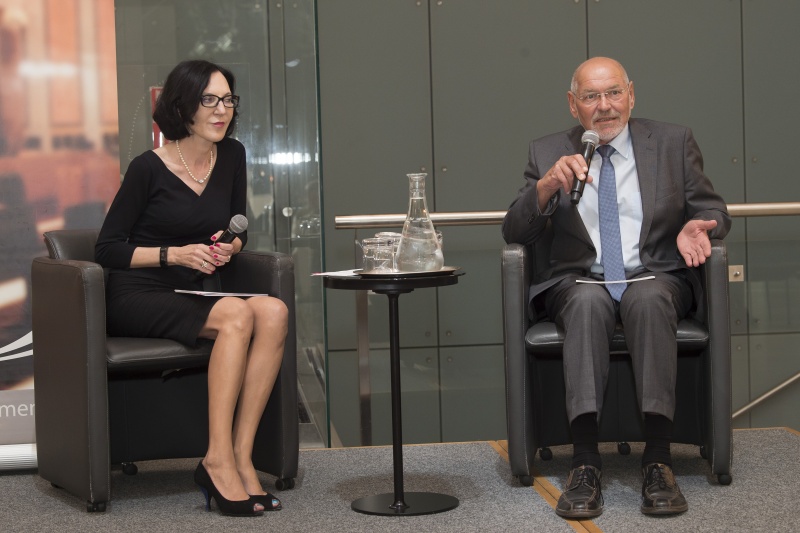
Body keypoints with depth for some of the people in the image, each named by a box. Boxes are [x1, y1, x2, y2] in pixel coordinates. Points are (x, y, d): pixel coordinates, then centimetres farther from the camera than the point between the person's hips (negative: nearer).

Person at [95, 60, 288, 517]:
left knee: (274, 312, -25)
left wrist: (229, 246, -3)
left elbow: (239, 231, 20)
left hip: (189, 298, 6)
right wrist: (176, 254, -15)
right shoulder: (149, 167, -9)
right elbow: (108, 248, -5)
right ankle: (218, 460, -32)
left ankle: (241, 456, -28)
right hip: (136, 298, -6)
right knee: (238, 314, -32)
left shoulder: (232, 156, 8)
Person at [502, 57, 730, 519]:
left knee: (649, 297, -36)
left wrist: (696, 227, -12)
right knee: (588, 301, -36)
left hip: (655, 277, 0)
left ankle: (658, 460, -39)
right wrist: (546, 186, -17)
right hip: (580, 282, 0)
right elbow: (515, 234, 3)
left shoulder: (674, 142, 10)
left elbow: (713, 211, 13)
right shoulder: (548, 153, 9)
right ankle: (585, 464, -41)